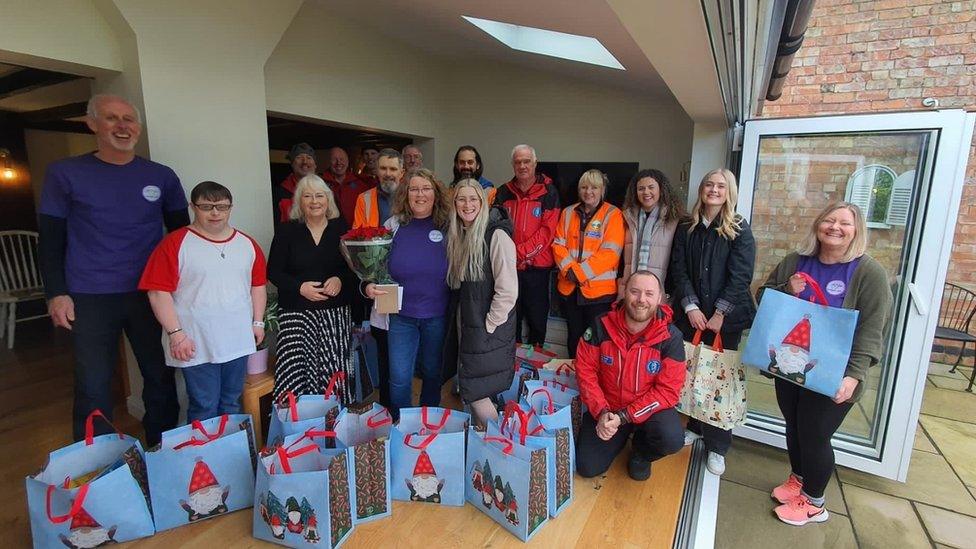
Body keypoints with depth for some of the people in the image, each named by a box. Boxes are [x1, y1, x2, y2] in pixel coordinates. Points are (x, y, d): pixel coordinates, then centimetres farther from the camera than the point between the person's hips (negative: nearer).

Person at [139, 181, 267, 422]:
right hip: (197, 345, -4)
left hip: (238, 340, 4)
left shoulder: (247, 244, 7)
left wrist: (258, 322, 10)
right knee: (204, 410, 5)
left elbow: (258, 285, 14)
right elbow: (159, 292, -9)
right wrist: (175, 333, -13)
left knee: (232, 405, 17)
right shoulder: (175, 243, -6)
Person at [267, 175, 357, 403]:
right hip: (296, 310, 0)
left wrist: (340, 280, -10)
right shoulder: (288, 231, 4)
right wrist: (299, 287, -11)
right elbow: (273, 271, 4)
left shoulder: (341, 229, 7)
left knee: (334, 368, -5)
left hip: (335, 310, 1)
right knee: (294, 369, -10)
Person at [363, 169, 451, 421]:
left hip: (437, 314, 1)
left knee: (433, 371, 17)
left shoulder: (447, 225, -2)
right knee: (399, 377, 0)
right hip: (401, 314, 0)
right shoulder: (394, 225, -1)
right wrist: (369, 286, -14)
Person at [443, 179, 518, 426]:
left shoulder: (496, 235, -17)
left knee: (476, 393, -1)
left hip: (488, 327, -7)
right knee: (467, 389, 16)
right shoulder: (458, 235, 8)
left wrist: (487, 327, -15)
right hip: (464, 323, 8)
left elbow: (508, 291, -20)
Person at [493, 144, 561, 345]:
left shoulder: (548, 192, -3)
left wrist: (520, 252, -16)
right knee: (510, 320, 12)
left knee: (537, 319, 9)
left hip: (537, 267, -2)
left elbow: (547, 231, -10)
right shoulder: (503, 193, 7)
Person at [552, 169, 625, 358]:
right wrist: (569, 269, -12)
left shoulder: (612, 214, -4)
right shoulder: (568, 213, 10)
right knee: (574, 335, 17)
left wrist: (580, 272, -18)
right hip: (569, 287, 4)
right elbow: (558, 244, 5)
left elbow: (610, 252, -13)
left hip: (599, 289, -4)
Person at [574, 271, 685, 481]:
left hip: (649, 408, -1)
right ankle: (622, 436, 27)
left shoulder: (670, 338, -19)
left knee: (671, 439, -31)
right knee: (587, 468, -4)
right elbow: (585, 370, -10)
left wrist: (624, 417, -24)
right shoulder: (602, 326, -16)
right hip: (606, 407, 1)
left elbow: (668, 390, -18)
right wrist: (601, 412, -20)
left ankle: (640, 452, 7)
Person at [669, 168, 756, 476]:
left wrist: (719, 314, -14)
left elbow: (740, 276, -8)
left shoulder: (740, 230, -1)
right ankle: (695, 426, 29)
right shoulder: (686, 228, 7)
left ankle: (717, 446, 15)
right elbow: (679, 270, 1)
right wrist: (691, 307, -9)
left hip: (726, 318, -2)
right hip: (691, 315, 3)